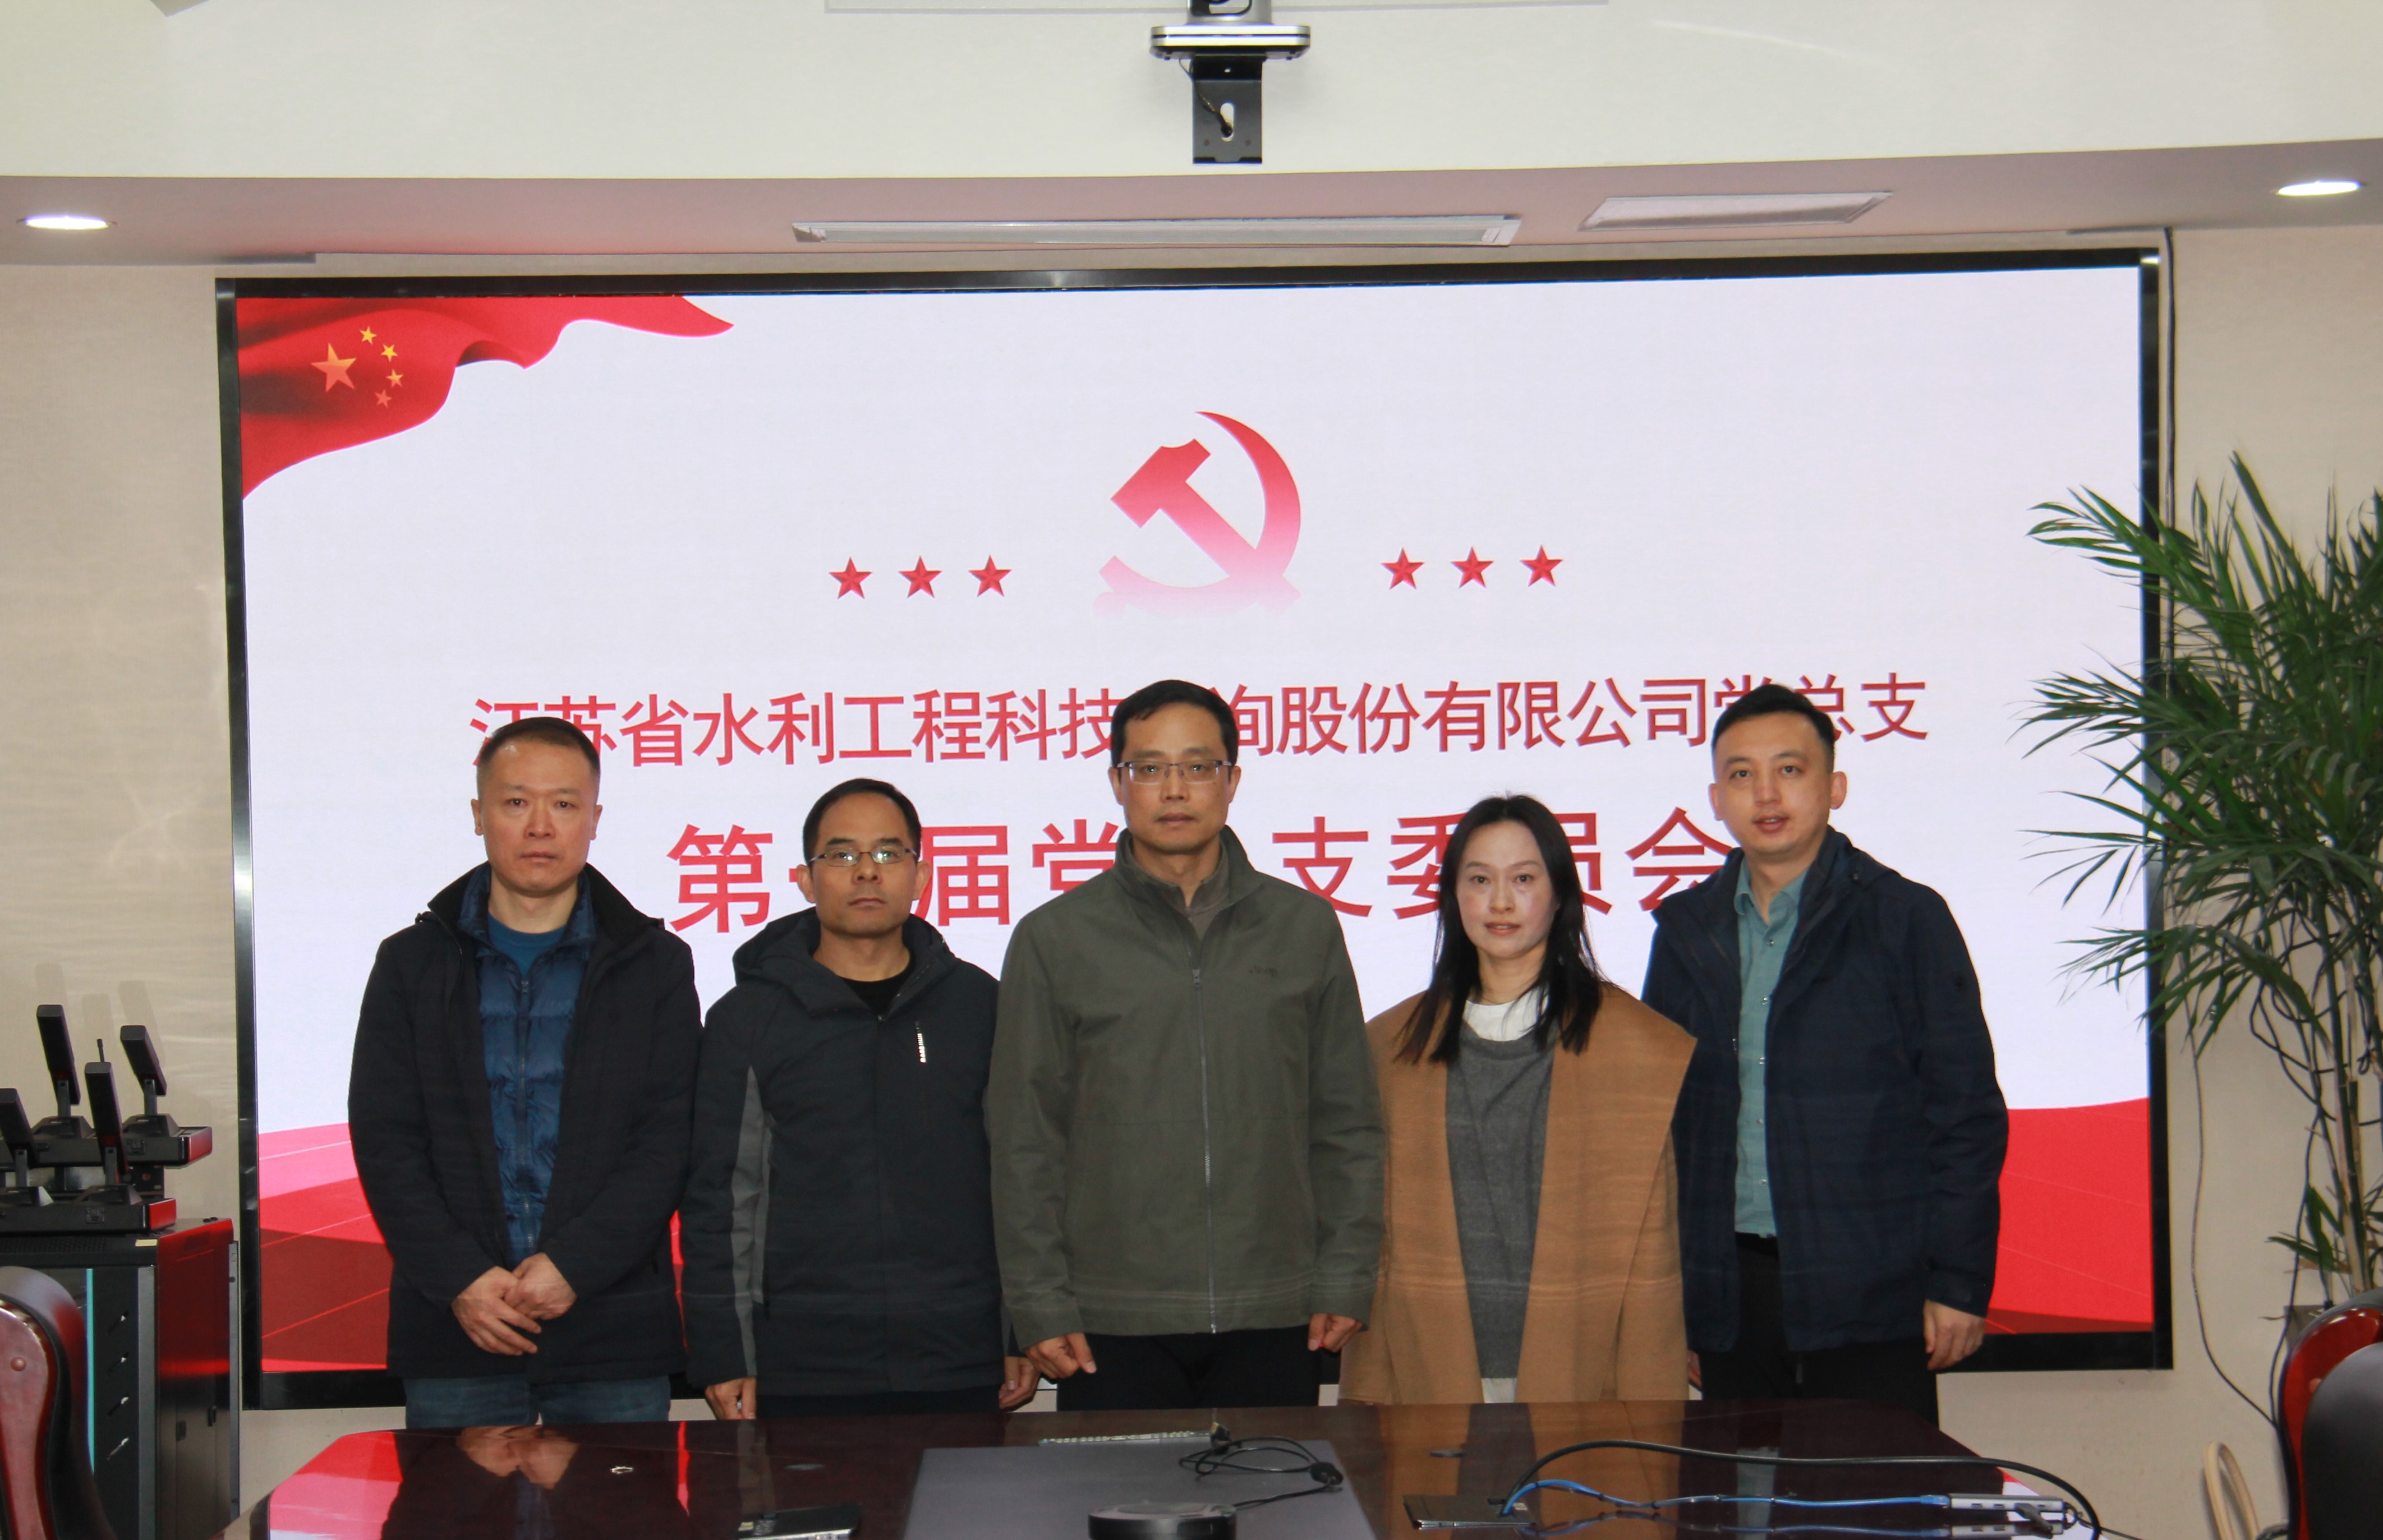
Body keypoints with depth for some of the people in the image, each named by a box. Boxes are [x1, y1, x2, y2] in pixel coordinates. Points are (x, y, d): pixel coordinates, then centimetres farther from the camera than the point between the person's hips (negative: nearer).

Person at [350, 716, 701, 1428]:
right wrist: (459, 1279, -10)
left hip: (614, 1331, -1)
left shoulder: (655, 965, 6)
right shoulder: (414, 963, 9)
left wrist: (573, 1265, -13)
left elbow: (669, 1141, -1)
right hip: (454, 1327, 1)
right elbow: (384, 1140, 3)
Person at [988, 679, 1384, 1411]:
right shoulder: (1054, 939, 5)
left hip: (1273, 1322, 1)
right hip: (1113, 1325, -1)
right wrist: (1040, 1306, -2)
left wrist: (1345, 1281, 4)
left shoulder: (1304, 926, 9)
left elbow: (1347, 1123, 11)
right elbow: (1024, 1143, 4)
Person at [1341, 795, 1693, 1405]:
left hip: (1579, 1376, -2)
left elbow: (1651, 1249, 1)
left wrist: (1647, 1410, -5)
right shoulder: (1391, 1046, 11)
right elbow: (1370, 1235, 11)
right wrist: (1366, 1399, 5)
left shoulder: (1645, 1046, 2)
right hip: (1431, 1373, 2)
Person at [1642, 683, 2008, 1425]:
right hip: (1729, 1291, 3)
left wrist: (1958, 1282, -7)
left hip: (1869, 1290, -3)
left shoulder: (1905, 919, -1)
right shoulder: (1686, 930, 10)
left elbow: (1966, 1109, -2)